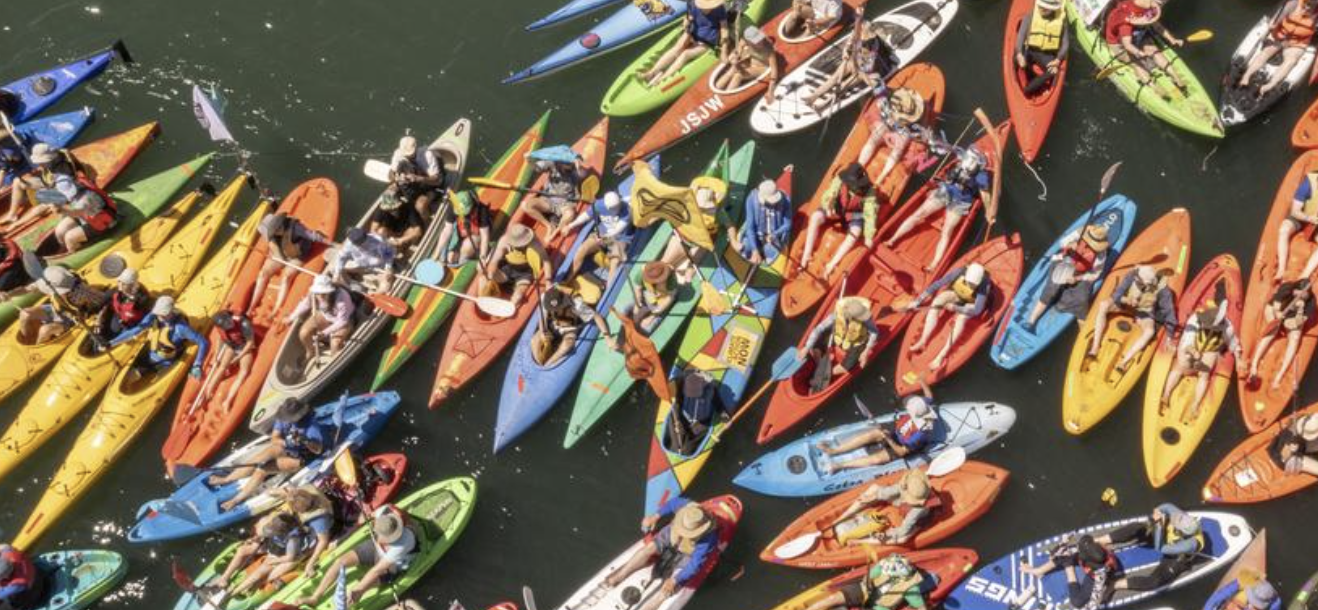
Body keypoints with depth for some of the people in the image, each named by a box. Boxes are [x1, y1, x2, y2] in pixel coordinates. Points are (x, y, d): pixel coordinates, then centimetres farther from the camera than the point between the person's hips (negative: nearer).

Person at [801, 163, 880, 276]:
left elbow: (870, 214, -25)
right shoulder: (840, 179, -22)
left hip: (854, 214, -2)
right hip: (837, 208, 2)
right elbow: (829, 194, -27)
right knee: (815, 217, -23)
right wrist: (828, 206, -50)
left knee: (855, 232, -34)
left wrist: (869, 236, -27)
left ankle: (831, 265, -33)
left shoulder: (869, 191, -26)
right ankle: (806, 256, -21)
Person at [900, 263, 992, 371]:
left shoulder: (984, 285, -37)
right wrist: (917, 301, -22)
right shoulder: (959, 272, -30)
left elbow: (976, 310, -38)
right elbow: (936, 285, -24)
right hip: (957, 294, 3)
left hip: (972, 304, -3)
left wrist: (955, 307, -49)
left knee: (961, 318, -34)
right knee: (937, 302, -24)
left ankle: (942, 355, -39)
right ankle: (922, 342, -28)